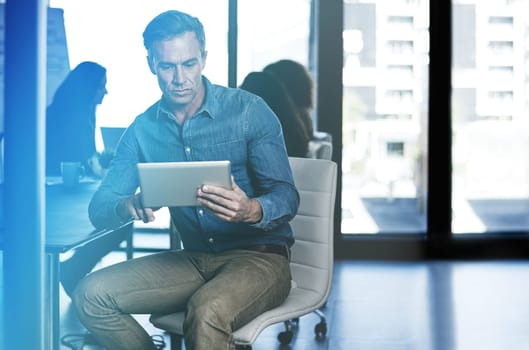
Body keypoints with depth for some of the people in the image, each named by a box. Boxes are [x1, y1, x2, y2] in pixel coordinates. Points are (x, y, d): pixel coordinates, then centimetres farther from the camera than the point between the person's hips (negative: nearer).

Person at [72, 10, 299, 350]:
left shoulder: (248, 110, -8)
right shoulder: (144, 129, 5)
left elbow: (287, 196, -12)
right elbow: (99, 207, 1)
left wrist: (252, 211, -37)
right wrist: (127, 206, -25)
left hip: (259, 256, -5)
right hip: (194, 259, 5)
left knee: (207, 312, -36)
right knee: (92, 294, -13)